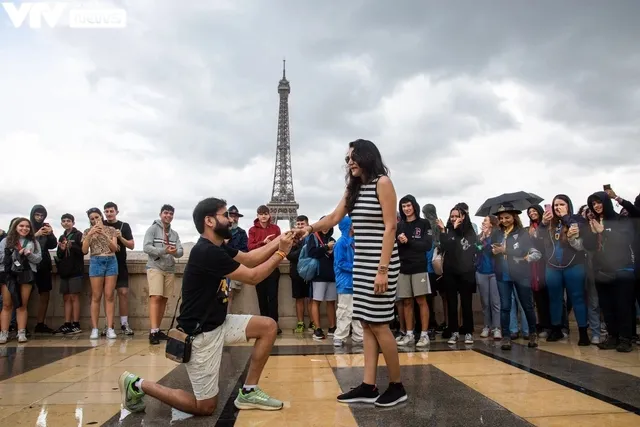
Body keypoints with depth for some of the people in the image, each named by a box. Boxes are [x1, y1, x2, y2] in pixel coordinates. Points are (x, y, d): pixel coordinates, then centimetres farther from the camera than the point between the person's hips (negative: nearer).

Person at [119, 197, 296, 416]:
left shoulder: (217, 247, 4)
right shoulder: (207, 252, -26)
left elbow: (249, 258, 10)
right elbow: (253, 277, -21)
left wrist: (278, 240, -2)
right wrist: (281, 252, -15)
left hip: (218, 324, 9)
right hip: (201, 334, -9)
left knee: (268, 327, 2)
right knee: (205, 407, 3)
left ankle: (248, 392, 10)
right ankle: (138, 385, 14)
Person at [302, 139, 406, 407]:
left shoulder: (383, 183, -6)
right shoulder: (353, 188, 17)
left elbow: (390, 227, -12)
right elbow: (334, 218, 17)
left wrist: (383, 269, -18)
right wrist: (309, 229, 1)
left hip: (379, 263, -7)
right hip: (361, 263, 8)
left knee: (379, 324, -5)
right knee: (367, 325, 7)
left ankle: (397, 386, 10)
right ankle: (369, 387, 12)